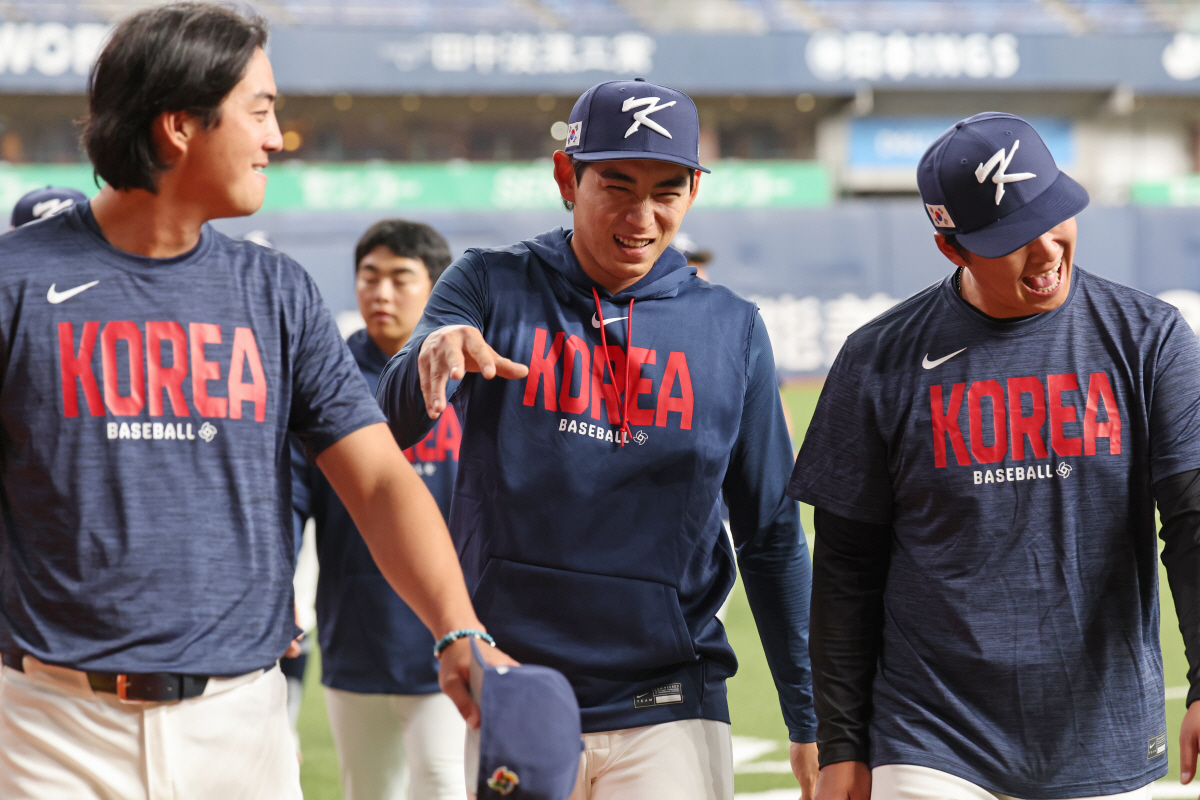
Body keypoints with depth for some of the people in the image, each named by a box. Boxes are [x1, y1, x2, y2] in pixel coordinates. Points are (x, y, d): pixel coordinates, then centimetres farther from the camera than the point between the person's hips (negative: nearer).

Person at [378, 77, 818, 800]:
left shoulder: (732, 329, 5)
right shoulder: (491, 287, 2)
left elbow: (772, 537, 8)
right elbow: (392, 426, -14)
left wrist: (811, 724, 5)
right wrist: (432, 353, -37)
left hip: (669, 718, 0)